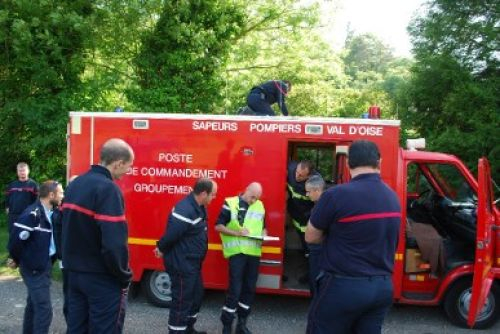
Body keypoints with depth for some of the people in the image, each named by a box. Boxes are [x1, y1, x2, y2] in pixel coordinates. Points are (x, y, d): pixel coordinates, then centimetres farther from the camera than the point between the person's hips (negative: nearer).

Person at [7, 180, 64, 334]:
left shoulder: (51, 213, 4)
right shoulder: (32, 214, -22)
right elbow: (16, 239, -21)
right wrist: (17, 260, -6)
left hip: (44, 265, 9)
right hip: (34, 267, -9)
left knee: (34, 303, 23)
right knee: (44, 308, -6)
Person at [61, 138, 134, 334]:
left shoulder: (74, 185, 7)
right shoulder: (107, 189, -21)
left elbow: (67, 229, 15)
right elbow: (114, 243, -27)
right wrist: (124, 277, -13)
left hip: (74, 273, 8)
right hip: (102, 278, -8)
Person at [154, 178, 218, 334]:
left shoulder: (198, 207, 7)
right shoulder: (185, 210, -28)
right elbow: (171, 234, -27)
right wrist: (161, 249, -8)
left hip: (192, 263, 11)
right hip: (181, 264, -11)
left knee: (196, 295, 23)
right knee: (182, 301, 1)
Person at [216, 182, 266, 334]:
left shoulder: (260, 206, 12)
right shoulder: (230, 203, -4)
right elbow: (219, 226, -6)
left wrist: (263, 235, -1)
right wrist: (237, 233, -18)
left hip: (254, 252, 5)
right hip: (237, 252, -5)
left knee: (250, 288, 10)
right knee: (235, 289, -6)